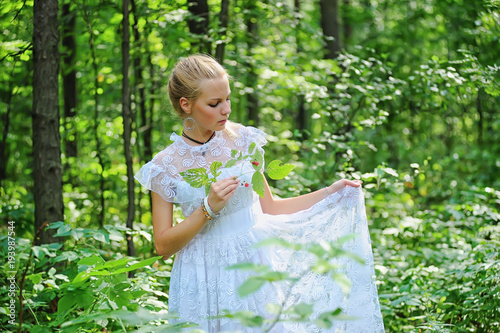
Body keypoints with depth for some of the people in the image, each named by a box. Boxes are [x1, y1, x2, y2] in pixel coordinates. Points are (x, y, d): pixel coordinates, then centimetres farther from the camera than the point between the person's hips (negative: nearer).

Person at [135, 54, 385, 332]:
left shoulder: (241, 140, 1)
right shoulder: (166, 166, -6)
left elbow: (269, 208, 9)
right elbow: (163, 245, -7)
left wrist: (330, 193, 4)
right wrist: (209, 208, -18)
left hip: (254, 267, 2)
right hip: (205, 277, -2)